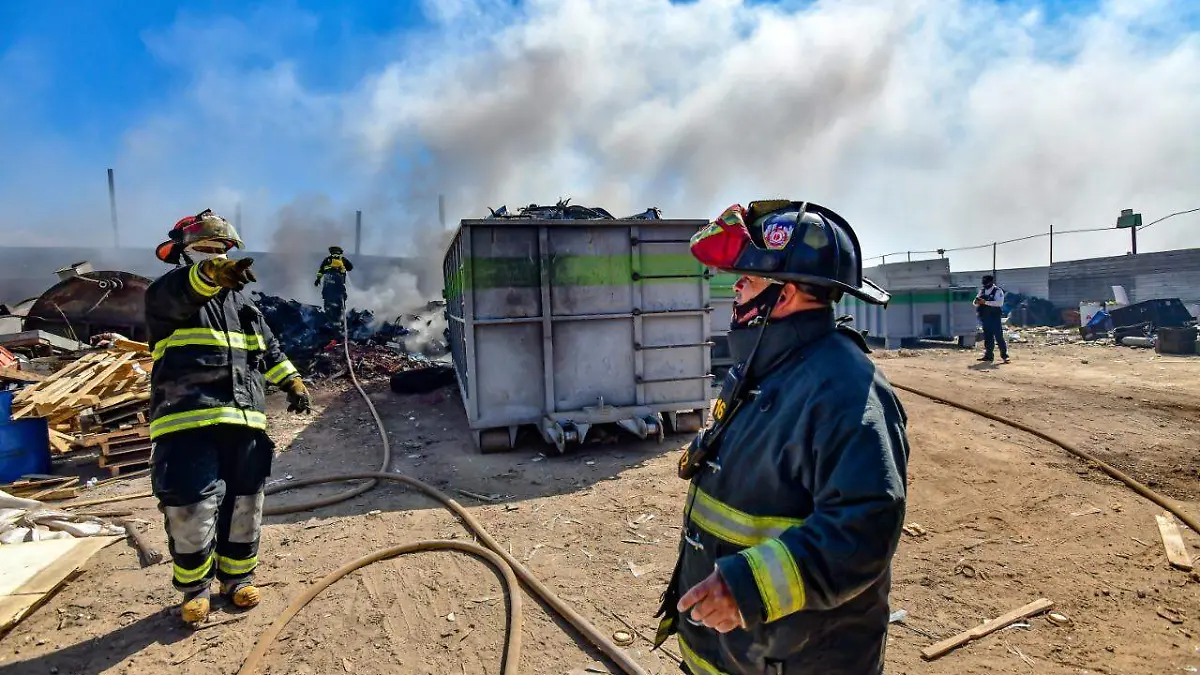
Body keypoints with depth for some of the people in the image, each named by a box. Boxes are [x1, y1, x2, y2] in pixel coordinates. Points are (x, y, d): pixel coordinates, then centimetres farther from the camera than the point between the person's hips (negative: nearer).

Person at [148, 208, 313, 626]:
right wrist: (210, 274, -47)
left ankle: (238, 577, 28)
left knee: (244, 506, 11)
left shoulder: (243, 305, 21)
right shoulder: (169, 294, 1)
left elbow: (269, 350, 25)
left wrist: (292, 381, 11)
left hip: (244, 420, 5)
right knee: (191, 509, -5)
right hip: (187, 420, -5)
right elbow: (178, 293, -25)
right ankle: (196, 588, 17)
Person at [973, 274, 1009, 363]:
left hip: (995, 317, -6)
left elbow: (999, 303, -21)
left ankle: (1004, 355, 0)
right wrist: (977, 301, -9)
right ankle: (989, 355, 15)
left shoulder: (998, 291, -6)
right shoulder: (982, 290, 12)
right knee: (987, 337, 10)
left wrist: (985, 302, -26)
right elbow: (976, 303, 15)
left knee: (999, 336, -6)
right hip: (985, 318, 6)